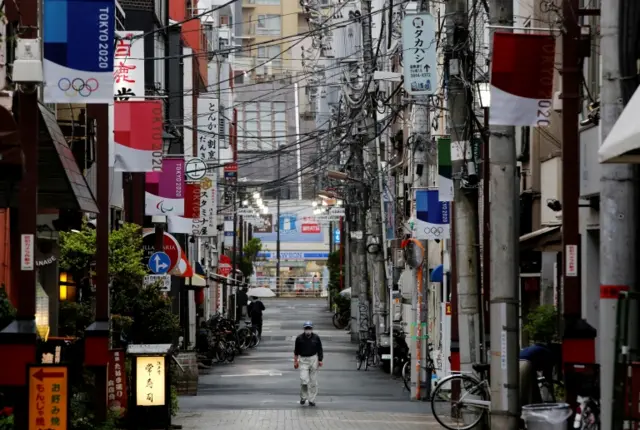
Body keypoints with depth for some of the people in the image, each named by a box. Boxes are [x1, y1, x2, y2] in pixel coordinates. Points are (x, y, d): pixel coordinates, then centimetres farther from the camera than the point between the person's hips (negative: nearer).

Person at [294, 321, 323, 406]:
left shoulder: (316, 338, 1)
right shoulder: (299, 338, -1)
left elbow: (320, 350, 6)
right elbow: (296, 351, 7)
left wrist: (320, 360, 0)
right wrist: (295, 361, 6)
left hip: (313, 359, 1)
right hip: (303, 360, -1)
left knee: (313, 381, 3)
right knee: (304, 380, -13)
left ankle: (312, 399, 12)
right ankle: (303, 397, 8)